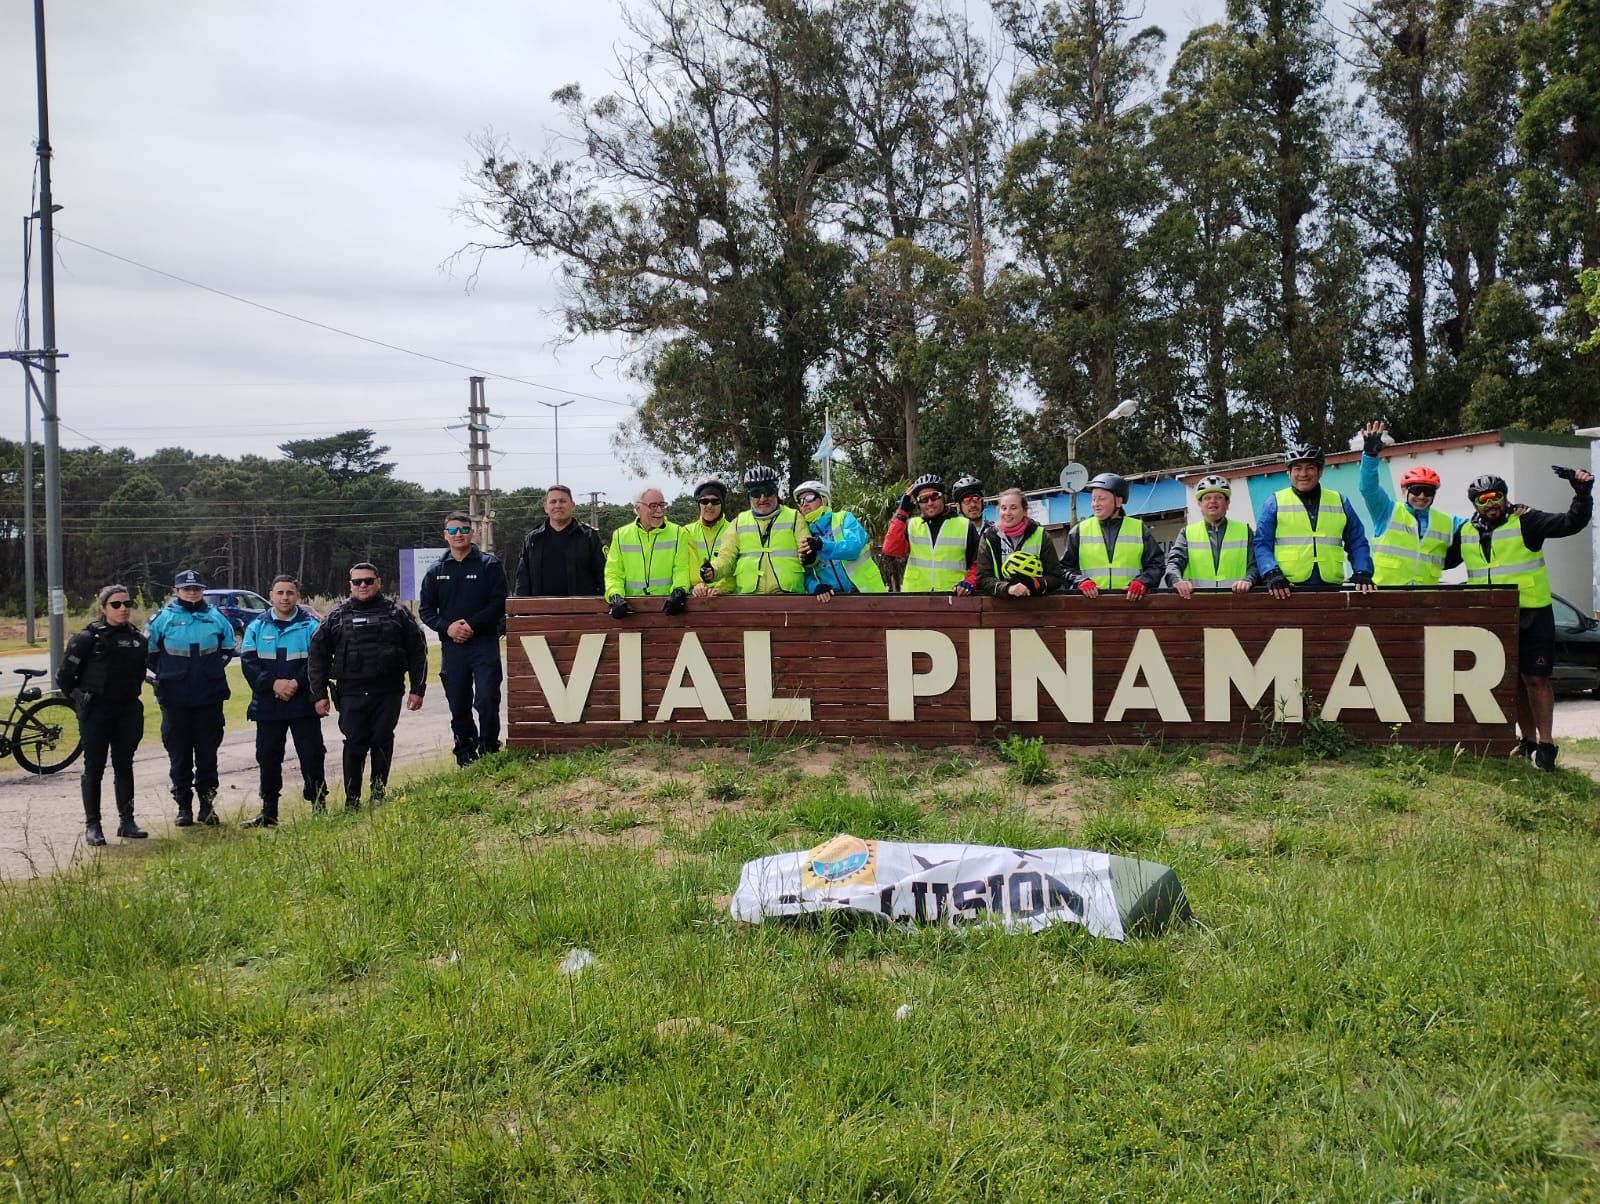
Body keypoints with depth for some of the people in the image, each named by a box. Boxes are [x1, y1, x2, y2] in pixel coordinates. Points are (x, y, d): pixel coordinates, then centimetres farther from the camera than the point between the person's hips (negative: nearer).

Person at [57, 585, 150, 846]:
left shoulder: (137, 639, 6)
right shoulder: (88, 638, -7)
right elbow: (64, 676, -4)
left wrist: (131, 696, 13)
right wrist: (80, 698, 0)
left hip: (127, 711, 4)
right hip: (96, 713, -4)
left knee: (124, 766, 9)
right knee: (94, 768, 1)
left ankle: (126, 821, 17)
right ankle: (92, 825, 8)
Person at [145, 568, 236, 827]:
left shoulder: (216, 618, 4)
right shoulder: (163, 618, -1)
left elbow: (228, 648, 17)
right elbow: (148, 651, 8)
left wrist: (214, 670, 8)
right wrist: (165, 674, 5)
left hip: (210, 698, 1)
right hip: (175, 699, -1)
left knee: (207, 752, 5)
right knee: (179, 754, 5)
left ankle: (207, 803, 14)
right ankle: (183, 804, 14)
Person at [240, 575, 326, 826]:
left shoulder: (310, 624, 0)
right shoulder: (257, 626, 7)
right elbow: (248, 662, 0)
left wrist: (296, 683, -18)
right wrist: (273, 683, -15)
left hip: (303, 703, -3)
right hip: (267, 705, 3)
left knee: (312, 755, -2)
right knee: (268, 757, 8)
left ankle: (319, 805, 8)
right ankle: (268, 811, 17)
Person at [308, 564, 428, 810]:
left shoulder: (397, 614, 7)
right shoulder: (337, 617, 9)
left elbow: (417, 651, 8)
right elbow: (318, 655, 10)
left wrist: (417, 689, 3)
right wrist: (319, 694, 4)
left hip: (388, 693, 0)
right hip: (351, 694, 0)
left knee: (383, 741, 2)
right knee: (354, 744, -1)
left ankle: (378, 792, 18)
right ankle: (351, 800, 7)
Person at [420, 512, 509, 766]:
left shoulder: (490, 564, 1)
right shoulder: (436, 570, 12)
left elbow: (499, 603, -6)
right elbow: (425, 609, 11)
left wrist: (472, 624, -15)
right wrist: (447, 627, -7)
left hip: (484, 643, -3)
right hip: (451, 646, 4)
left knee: (487, 700, -12)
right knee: (458, 707, 8)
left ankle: (489, 751, 4)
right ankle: (465, 757, 19)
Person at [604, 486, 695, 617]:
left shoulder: (678, 533, 11)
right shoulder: (620, 535, 13)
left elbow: (682, 569, 4)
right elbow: (614, 573, 9)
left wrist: (679, 590, -16)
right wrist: (615, 596, -10)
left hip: (666, 604, -1)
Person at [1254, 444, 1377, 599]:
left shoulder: (1340, 501, 17)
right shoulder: (1275, 502, 10)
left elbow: (1357, 543, 18)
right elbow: (1262, 544, 5)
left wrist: (1362, 573, 0)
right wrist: (1272, 573, -13)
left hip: (1331, 587, 2)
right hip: (1287, 592, -2)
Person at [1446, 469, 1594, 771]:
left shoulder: (1526, 522, -5)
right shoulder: (1465, 533, 9)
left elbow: (1571, 523, -13)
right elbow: (1444, 561, 22)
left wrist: (1583, 493, -27)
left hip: (1531, 615, -5)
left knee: (1535, 678, -5)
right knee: (1513, 680, 12)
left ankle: (1545, 744, 1)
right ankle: (1528, 741, 23)